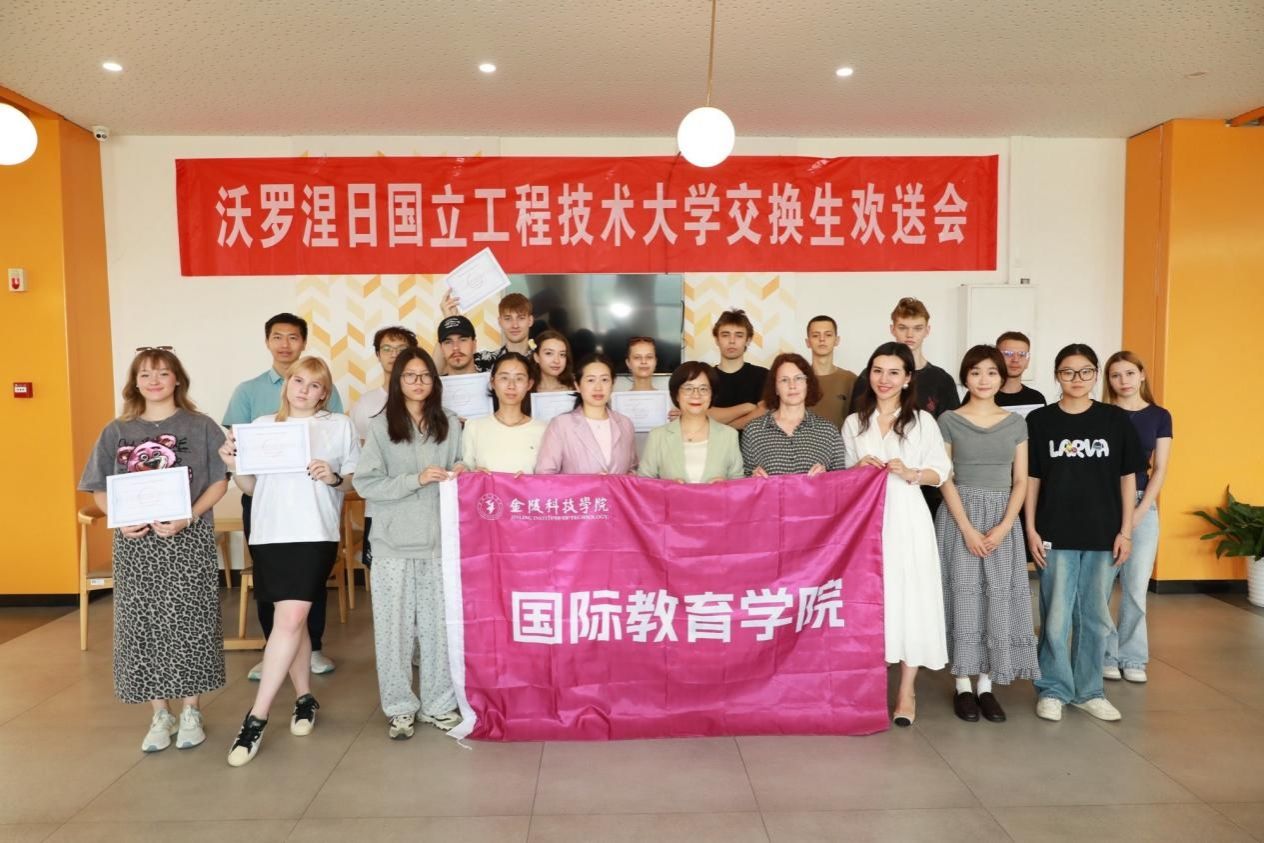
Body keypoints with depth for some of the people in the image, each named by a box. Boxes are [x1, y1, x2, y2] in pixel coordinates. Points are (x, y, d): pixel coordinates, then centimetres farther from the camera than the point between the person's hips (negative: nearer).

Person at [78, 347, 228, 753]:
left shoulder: (201, 427, 0)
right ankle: (160, 715, 21)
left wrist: (187, 518, -17)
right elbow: (99, 490, 8)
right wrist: (121, 520, -11)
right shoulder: (116, 432, 8)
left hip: (189, 540, -2)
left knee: (189, 624, 2)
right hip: (136, 543, 3)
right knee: (142, 626, 6)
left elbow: (219, 482, -3)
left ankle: (191, 711, 19)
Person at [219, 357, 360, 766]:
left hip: (315, 533, -3)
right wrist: (234, 466, -7)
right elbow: (251, 486, 12)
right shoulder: (263, 425, 12)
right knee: (292, 619, 10)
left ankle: (256, 717, -5)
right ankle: (304, 698, 28)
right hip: (269, 533, 3)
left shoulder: (340, 426, 6)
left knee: (290, 619, -11)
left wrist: (334, 478, -14)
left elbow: (358, 479, 6)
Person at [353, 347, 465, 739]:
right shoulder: (380, 426, -2)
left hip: (439, 539, 2)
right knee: (395, 627, 5)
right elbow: (365, 484, -8)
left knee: (439, 624, 7)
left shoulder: (449, 424, 7)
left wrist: (458, 473, -6)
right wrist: (416, 479, -17)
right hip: (393, 543, -2)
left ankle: (439, 703, 22)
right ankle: (400, 707, 20)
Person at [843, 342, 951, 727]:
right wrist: (860, 468, -7)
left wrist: (911, 474, -15)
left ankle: (907, 689, 9)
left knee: (909, 597, -1)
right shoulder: (854, 422, 10)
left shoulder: (923, 421, 4)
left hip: (907, 519, -2)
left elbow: (941, 471, 2)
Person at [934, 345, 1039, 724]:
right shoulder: (949, 420, 0)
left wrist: (1003, 527, -9)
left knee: (999, 599, 2)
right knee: (964, 596, -1)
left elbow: (1020, 481, 4)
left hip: (1002, 520, 3)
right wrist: (968, 529, -13)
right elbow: (945, 479, -4)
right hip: (959, 516, -2)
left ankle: (986, 686, 13)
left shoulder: (1016, 423, 8)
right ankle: (963, 686, 10)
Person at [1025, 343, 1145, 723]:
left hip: (1103, 535, 2)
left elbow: (1127, 477, 5)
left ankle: (1088, 690, 26)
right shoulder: (1039, 420, 0)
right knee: (1056, 617, 3)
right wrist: (1031, 530, -3)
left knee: (1095, 617, 11)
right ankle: (1053, 689, 18)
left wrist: (1126, 530, 1)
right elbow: (1031, 478, 2)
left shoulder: (1116, 420, 2)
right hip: (1056, 535, -1)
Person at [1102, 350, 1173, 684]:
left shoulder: (1159, 416, 7)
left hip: (1143, 505, 2)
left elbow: (1160, 469, 4)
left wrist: (1140, 511, -6)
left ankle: (1132, 657, 16)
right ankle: (1106, 654, 12)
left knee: (1136, 587, 3)